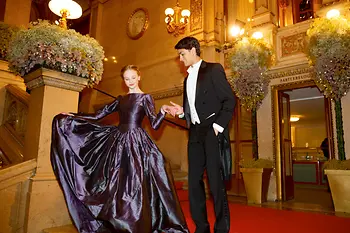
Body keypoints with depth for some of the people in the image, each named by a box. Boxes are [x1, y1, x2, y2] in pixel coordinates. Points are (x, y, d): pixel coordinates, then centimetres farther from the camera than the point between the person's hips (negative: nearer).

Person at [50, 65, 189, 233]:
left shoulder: (145, 97, 2)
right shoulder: (121, 99, 16)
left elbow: (155, 124, -6)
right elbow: (98, 115, 16)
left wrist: (163, 111, -25)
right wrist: (73, 116, 14)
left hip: (136, 143, -5)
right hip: (118, 142, 5)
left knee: (134, 184, -5)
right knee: (116, 185, 7)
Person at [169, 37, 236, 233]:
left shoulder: (213, 69, 1)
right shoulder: (188, 79, 21)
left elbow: (230, 100, -6)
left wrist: (218, 125, -14)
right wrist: (182, 111, 5)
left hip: (213, 132, -7)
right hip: (195, 134, 7)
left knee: (216, 181, -4)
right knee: (194, 182, 7)